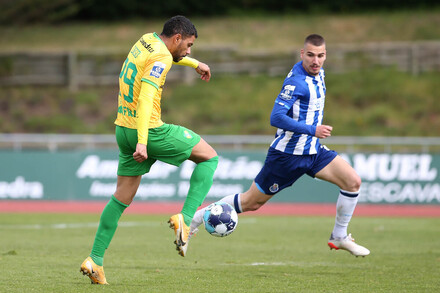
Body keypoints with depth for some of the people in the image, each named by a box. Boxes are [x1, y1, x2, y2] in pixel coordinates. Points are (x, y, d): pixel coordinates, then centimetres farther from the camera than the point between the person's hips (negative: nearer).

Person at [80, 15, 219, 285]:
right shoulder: (161, 58, -16)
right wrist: (142, 142, -32)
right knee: (209, 157, 5)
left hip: (124, 130, 9)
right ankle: (185, 218, -8)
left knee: (123, 197, 13)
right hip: (149, 129, -9)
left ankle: (95, 260, 7)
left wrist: (195, 63, 47)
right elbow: (145, 97, -26)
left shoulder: (148, 40, 12)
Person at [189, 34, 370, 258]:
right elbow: (276, 118, -29)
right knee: (252, 202, 0)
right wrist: (312, 130, -30)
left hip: (313, 151, 8)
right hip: (287, 154, -8)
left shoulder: (318, 74, 5)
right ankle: (193, 220, 14)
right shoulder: (296, 82, -22)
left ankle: (339, 237, 9)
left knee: (353, 182, -6)